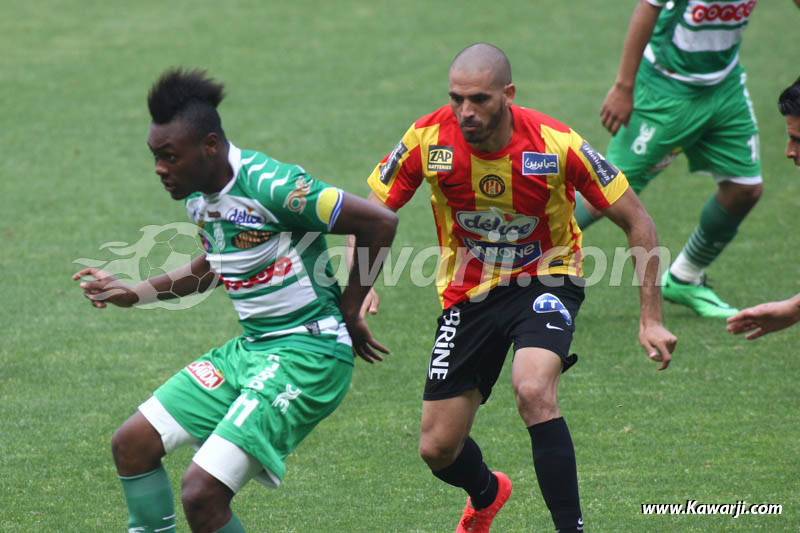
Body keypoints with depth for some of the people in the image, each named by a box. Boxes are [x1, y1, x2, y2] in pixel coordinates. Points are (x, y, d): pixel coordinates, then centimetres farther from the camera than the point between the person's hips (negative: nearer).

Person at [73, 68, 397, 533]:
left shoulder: (269, 187, -22)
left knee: (201, 494, -19)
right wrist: (133, 294, 19)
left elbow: (380, 221, -19)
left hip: (306, 355, -9)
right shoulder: (199, 194, 6)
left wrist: (348, 311, -9)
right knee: (132, 445, 8)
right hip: (250, 350, 9)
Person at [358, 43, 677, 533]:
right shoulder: (429, 140, -18)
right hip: (469, 293, 3)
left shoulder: (556, 145, -23)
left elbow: (636, 221, -13)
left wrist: (651, 320, -15)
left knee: (533, 391, -34)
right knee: (437, 450, 4)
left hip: (546, 279, -3)